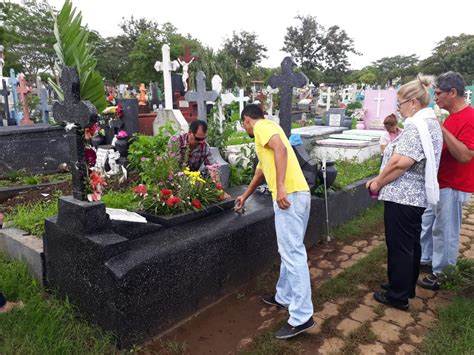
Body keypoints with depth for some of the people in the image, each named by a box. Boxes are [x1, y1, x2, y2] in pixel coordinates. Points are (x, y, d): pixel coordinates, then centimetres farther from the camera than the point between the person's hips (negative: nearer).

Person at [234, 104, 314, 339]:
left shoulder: (262, 127, 2)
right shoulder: (267, 130, 31)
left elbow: (281, 149, -19)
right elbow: (260, 171, 43)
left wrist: (280, 187, -25)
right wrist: (244, 197, 55)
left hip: (290, 195, -10)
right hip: (298, 194, 10)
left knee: (293, 253, -9)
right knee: (289, 251, 18)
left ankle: (302, 317, -4)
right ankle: (284, 297, 31)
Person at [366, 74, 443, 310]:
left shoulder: (417, 125, -19)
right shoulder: (431, 123, 14)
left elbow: (400, 163, -26)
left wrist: (378, 182, -11)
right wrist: (381, 178, 10)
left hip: (402, 197, -10)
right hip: (418, 195, 10)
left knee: (399, 246, 2)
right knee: (411, 243, 19)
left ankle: (397, 296, 16)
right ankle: (407, 287, 35)